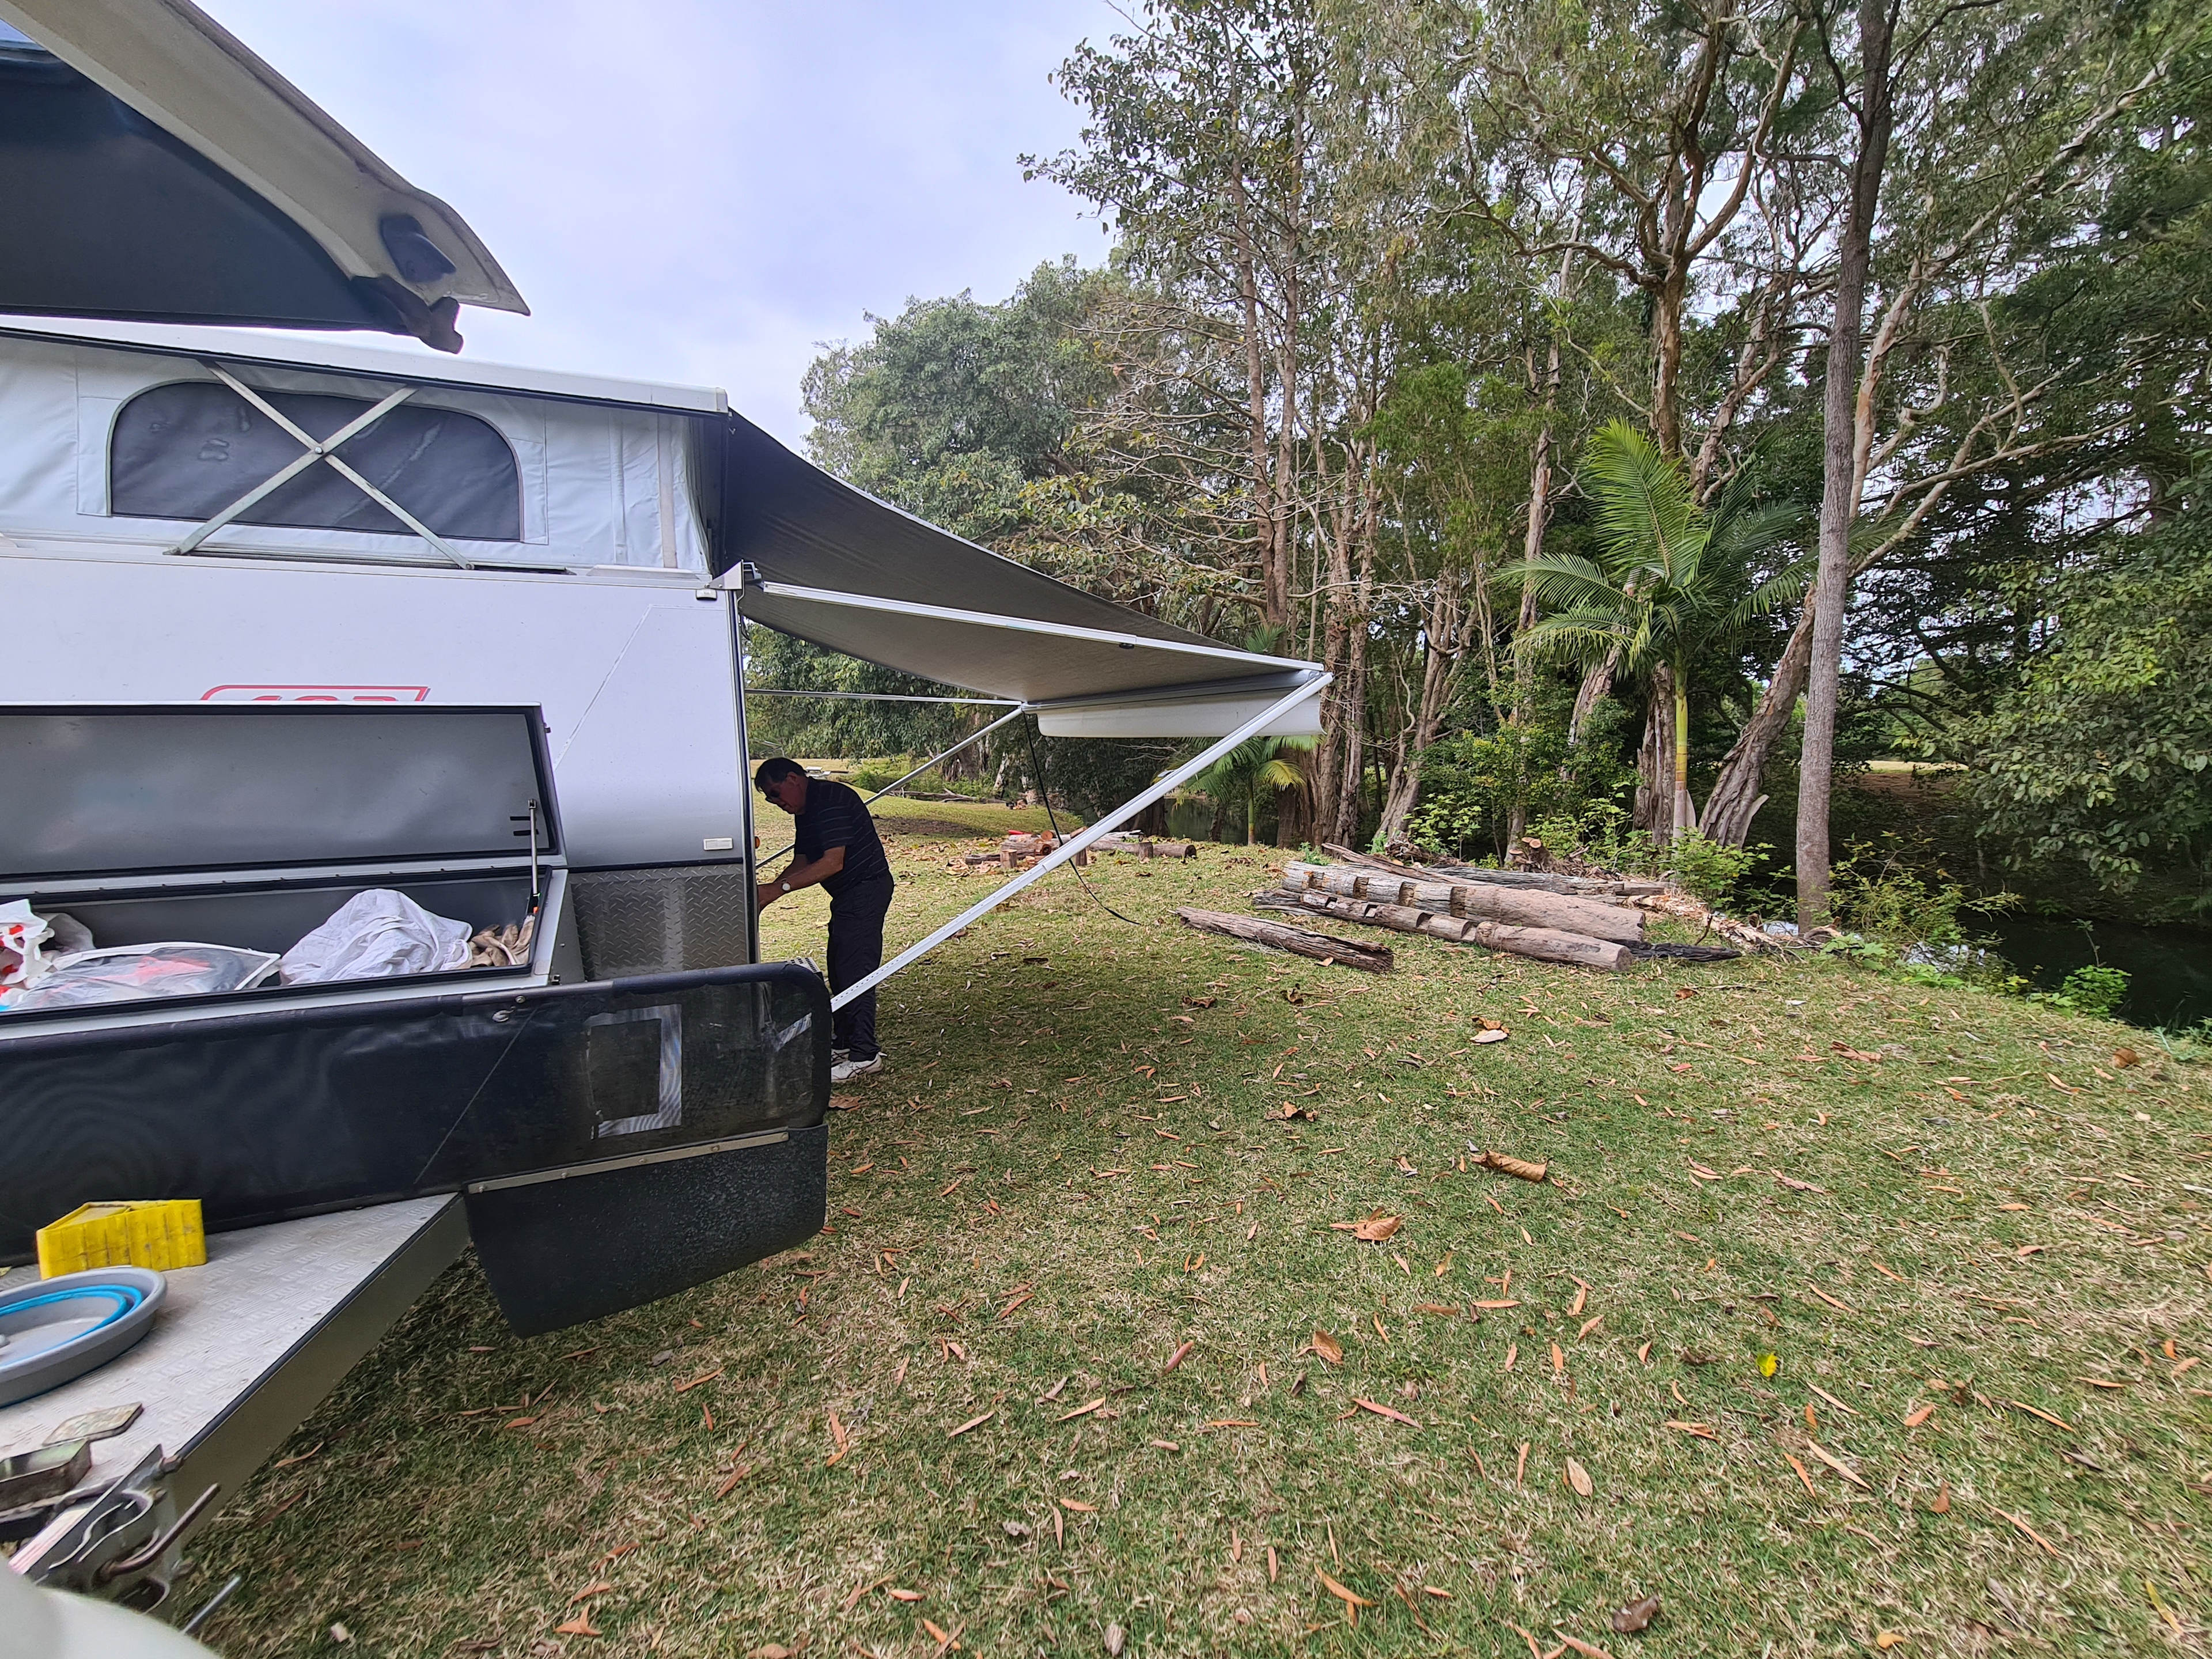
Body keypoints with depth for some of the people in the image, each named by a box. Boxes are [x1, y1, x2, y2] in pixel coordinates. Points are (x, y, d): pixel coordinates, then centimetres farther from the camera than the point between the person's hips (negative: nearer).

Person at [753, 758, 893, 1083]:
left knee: (854, 970, -10)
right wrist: (767, 892, -1)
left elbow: (833, 862, -26)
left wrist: (779, 888, -26)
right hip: (847, 894, 11)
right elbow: (802, 862, 14)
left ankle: (864, 1055, -4)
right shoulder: (804, 811, 14)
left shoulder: (831, 800, -19)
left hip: (866, 888, -11)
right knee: (839, 969, 15)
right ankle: (842, 1043, 27)